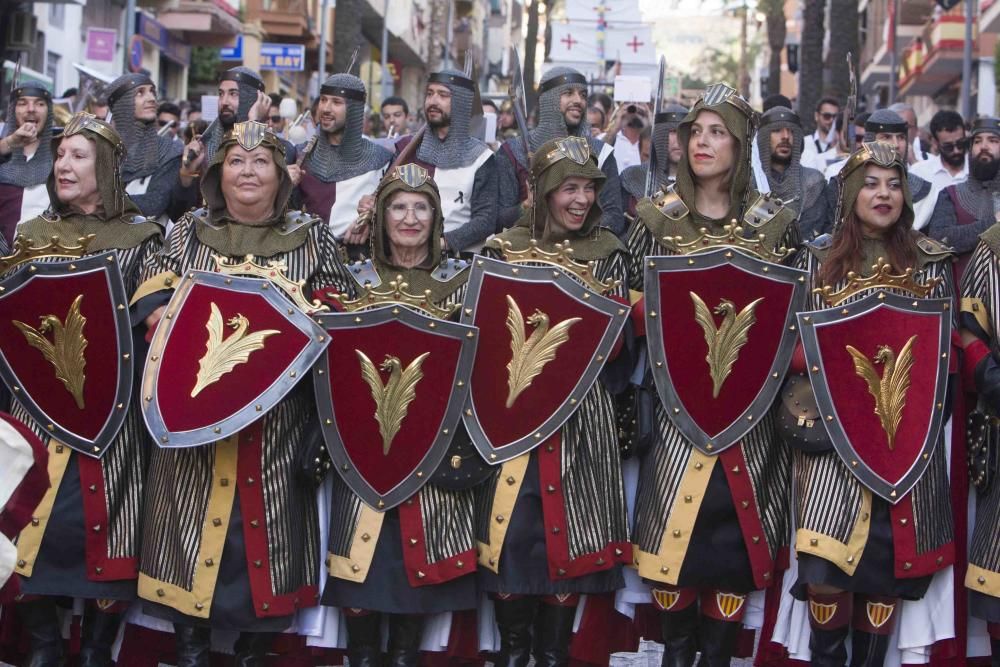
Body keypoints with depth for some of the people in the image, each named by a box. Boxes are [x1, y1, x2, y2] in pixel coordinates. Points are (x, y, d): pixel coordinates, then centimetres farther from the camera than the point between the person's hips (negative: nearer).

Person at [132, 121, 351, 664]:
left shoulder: (311, 237, 7)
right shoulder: (189, 232, 9)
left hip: (276, 415, 0)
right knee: (193, 519, 1)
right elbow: (153, 298, 9)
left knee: (266, 520, 2)